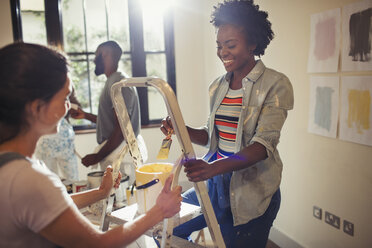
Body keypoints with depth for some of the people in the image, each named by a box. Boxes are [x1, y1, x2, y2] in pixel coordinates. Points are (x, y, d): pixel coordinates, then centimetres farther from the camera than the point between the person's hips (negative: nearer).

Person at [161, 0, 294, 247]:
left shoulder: (275, 85, -11)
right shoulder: (217, 87, 6)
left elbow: (263, 145, -21)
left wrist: (213, 167, -36)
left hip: (252, 191, -5)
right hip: (215, 181, 5)